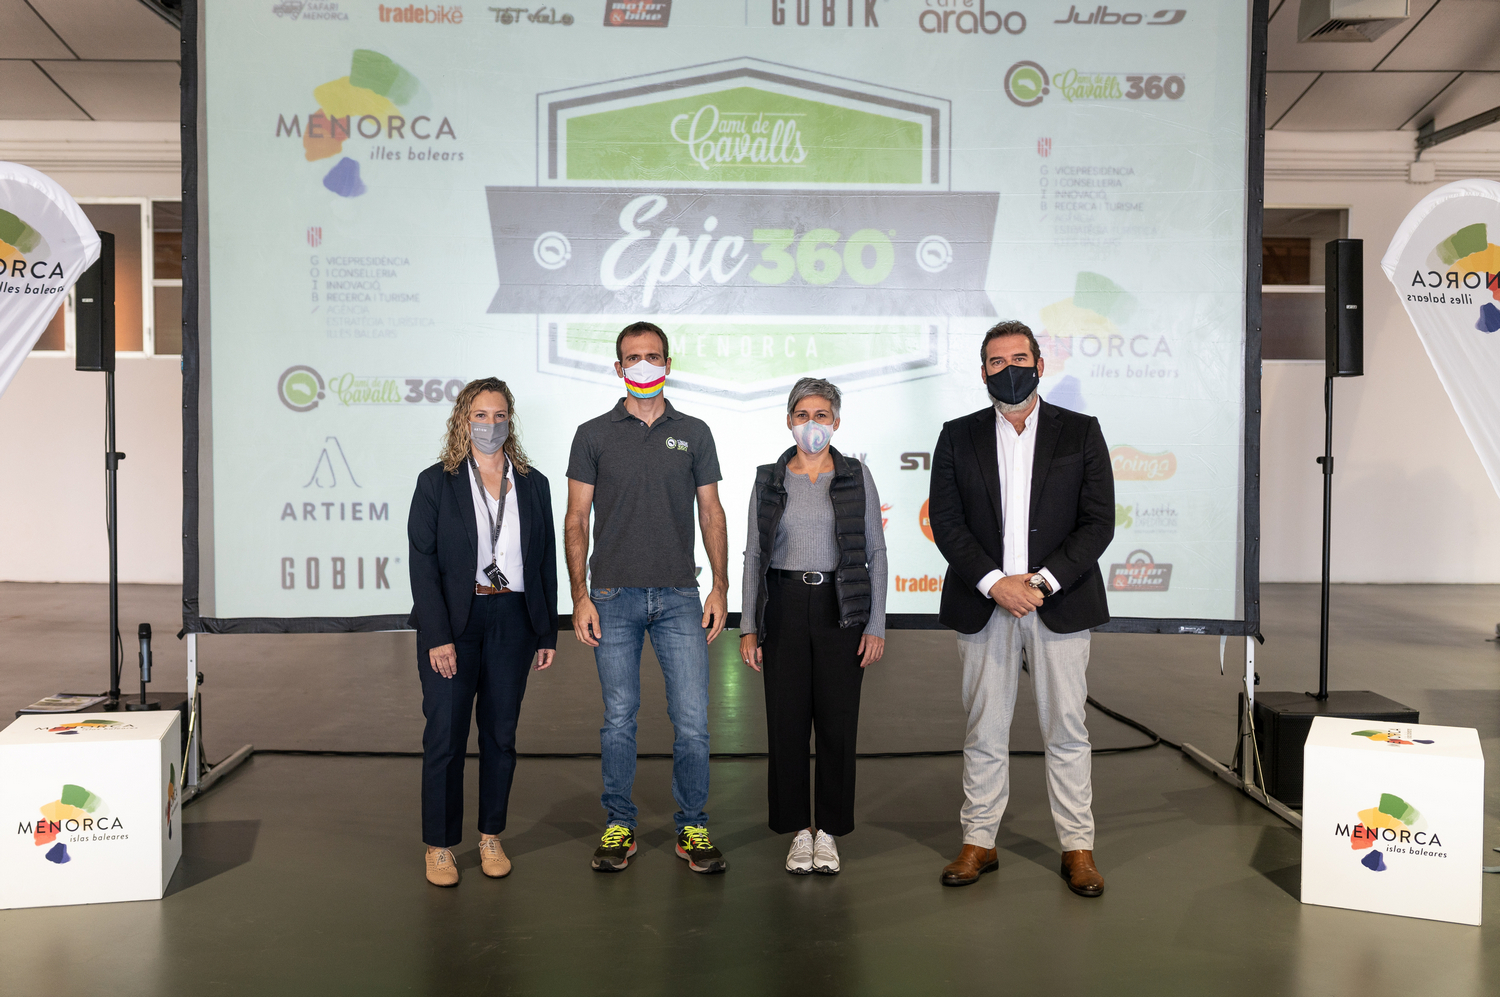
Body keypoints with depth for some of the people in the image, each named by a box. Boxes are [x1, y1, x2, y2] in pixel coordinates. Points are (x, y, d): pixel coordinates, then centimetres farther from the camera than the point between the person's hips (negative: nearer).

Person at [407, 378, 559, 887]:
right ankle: (440, 846, 13)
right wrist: (438, 636, -13)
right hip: (452, 620, -2)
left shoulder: (533, 484, 9)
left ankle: (491, 838, 22)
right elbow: (422, 562, -5)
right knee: (445, 734, -1)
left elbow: (547, 561, 10)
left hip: (513, 619, 3)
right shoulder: (436, 482, 0)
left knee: (501, 732, 9)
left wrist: (547, 632, 5)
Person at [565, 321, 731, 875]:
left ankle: (692, 828, 15)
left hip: (679, 597, 1)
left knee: (692, 720, 0)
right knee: (619, 719, 7)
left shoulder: (694, 434, 9)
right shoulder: (594, 435, 5)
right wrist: (580, 595, -5)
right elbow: (576, 521, 3)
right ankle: (619, 827, 21)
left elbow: (711, 514, 10)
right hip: (614, 598, -1)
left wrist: (720, 587, 1)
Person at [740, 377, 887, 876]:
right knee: (787, 722, 3)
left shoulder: (856, 477, 3)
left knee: (838, 722, 2)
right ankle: (798, 830, 18)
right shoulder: (769, 479, 6)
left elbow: (875, 553, 2)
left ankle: (829, 830, 17)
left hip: (839, 608, -1)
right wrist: (749, 626, 1)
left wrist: (876, 625, -4)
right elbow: (753, 555, 7)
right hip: (784, 606, 1)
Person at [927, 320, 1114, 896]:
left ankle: (1077, 847, 18)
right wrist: (995, 583, -12)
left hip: (1060, 604, -1)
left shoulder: (1081, 433, 5)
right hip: (984, 605, 1)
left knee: (1066, 730, 5)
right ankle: (978, 842, 19)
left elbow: (1098, 523, -1)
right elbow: (946, 522, 0)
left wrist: (1043, 581, -13)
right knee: (984, 731, 7)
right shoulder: (958, 437, 7)